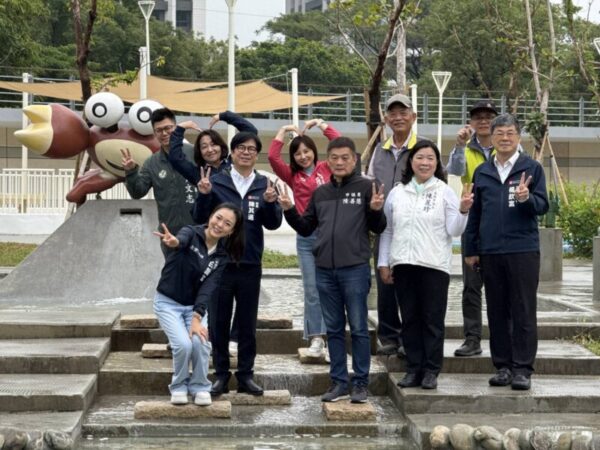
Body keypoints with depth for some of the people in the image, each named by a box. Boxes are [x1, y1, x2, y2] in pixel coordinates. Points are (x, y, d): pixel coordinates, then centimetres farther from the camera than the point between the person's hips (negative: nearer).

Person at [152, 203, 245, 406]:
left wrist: (197, 317, -30)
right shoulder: (192, 233, -15)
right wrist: (175, 242, -66)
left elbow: (208, 287, -15)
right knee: (183, 344, -24)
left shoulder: (222, 256, -5)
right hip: (168, 302, -3)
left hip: (195, 306, 3)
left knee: (200, 342, -23)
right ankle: (179, 387, 4)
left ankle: (200, 387, 2)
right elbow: (183, 239, -40)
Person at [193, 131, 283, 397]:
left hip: (250, 266, 1)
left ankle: (246, 375, 17)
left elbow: (273, 224, -1)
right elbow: (199, 218, -3)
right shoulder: (216, 182, 0)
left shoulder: (264, 186, 4)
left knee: (247, 324, 9)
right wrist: (204, 195, -20)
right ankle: (221, 374, 15)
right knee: (219, 322, 5)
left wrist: (270, 203, -20)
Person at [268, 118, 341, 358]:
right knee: (312, 290, 2)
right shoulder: (293, 176, 10)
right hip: (306, 237, 2)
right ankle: (316, 338, 6)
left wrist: (321, 124, 4)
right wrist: (283, 131, 5)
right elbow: (273, 157, -1)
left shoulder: (327, 169, 6)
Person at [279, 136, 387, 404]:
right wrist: (289, 210, 3)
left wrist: (376, 210, -19)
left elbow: (378, 228, 0)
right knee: (334, 329, 10)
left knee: (358, 328, 0)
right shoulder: (320, 193, 14)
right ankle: (339, 382, 17)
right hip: (324, 269, 5)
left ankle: (361, 383, 8)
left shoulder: (366, 187, 0)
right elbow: (305, 228, 18)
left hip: (355, 269, -5)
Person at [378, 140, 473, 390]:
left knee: (433, 320, 1)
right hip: (403, 265, 3)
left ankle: (431, 371, 7)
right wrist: (383, 263, 10)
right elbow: (387, 231, 14)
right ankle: (413, 369, 14)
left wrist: (463, 210, -19)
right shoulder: (397, 193, 11)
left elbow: (454, 231, -2)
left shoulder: (445, 192, 2)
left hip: (434, 265, -3)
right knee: (410, 319, 7)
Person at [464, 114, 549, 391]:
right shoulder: (482, 172, 13)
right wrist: (470, 249, 14)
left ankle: (522, 369, 3)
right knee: (497, 312, 8)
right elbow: (474, 213, 16)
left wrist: (527, 198, -22)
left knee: (523, 312, -1)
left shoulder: (532, 168, 3)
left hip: (523, 251, -3)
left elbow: (543, 206, -1)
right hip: (490, 253, 3)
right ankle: (503, 367, 15)